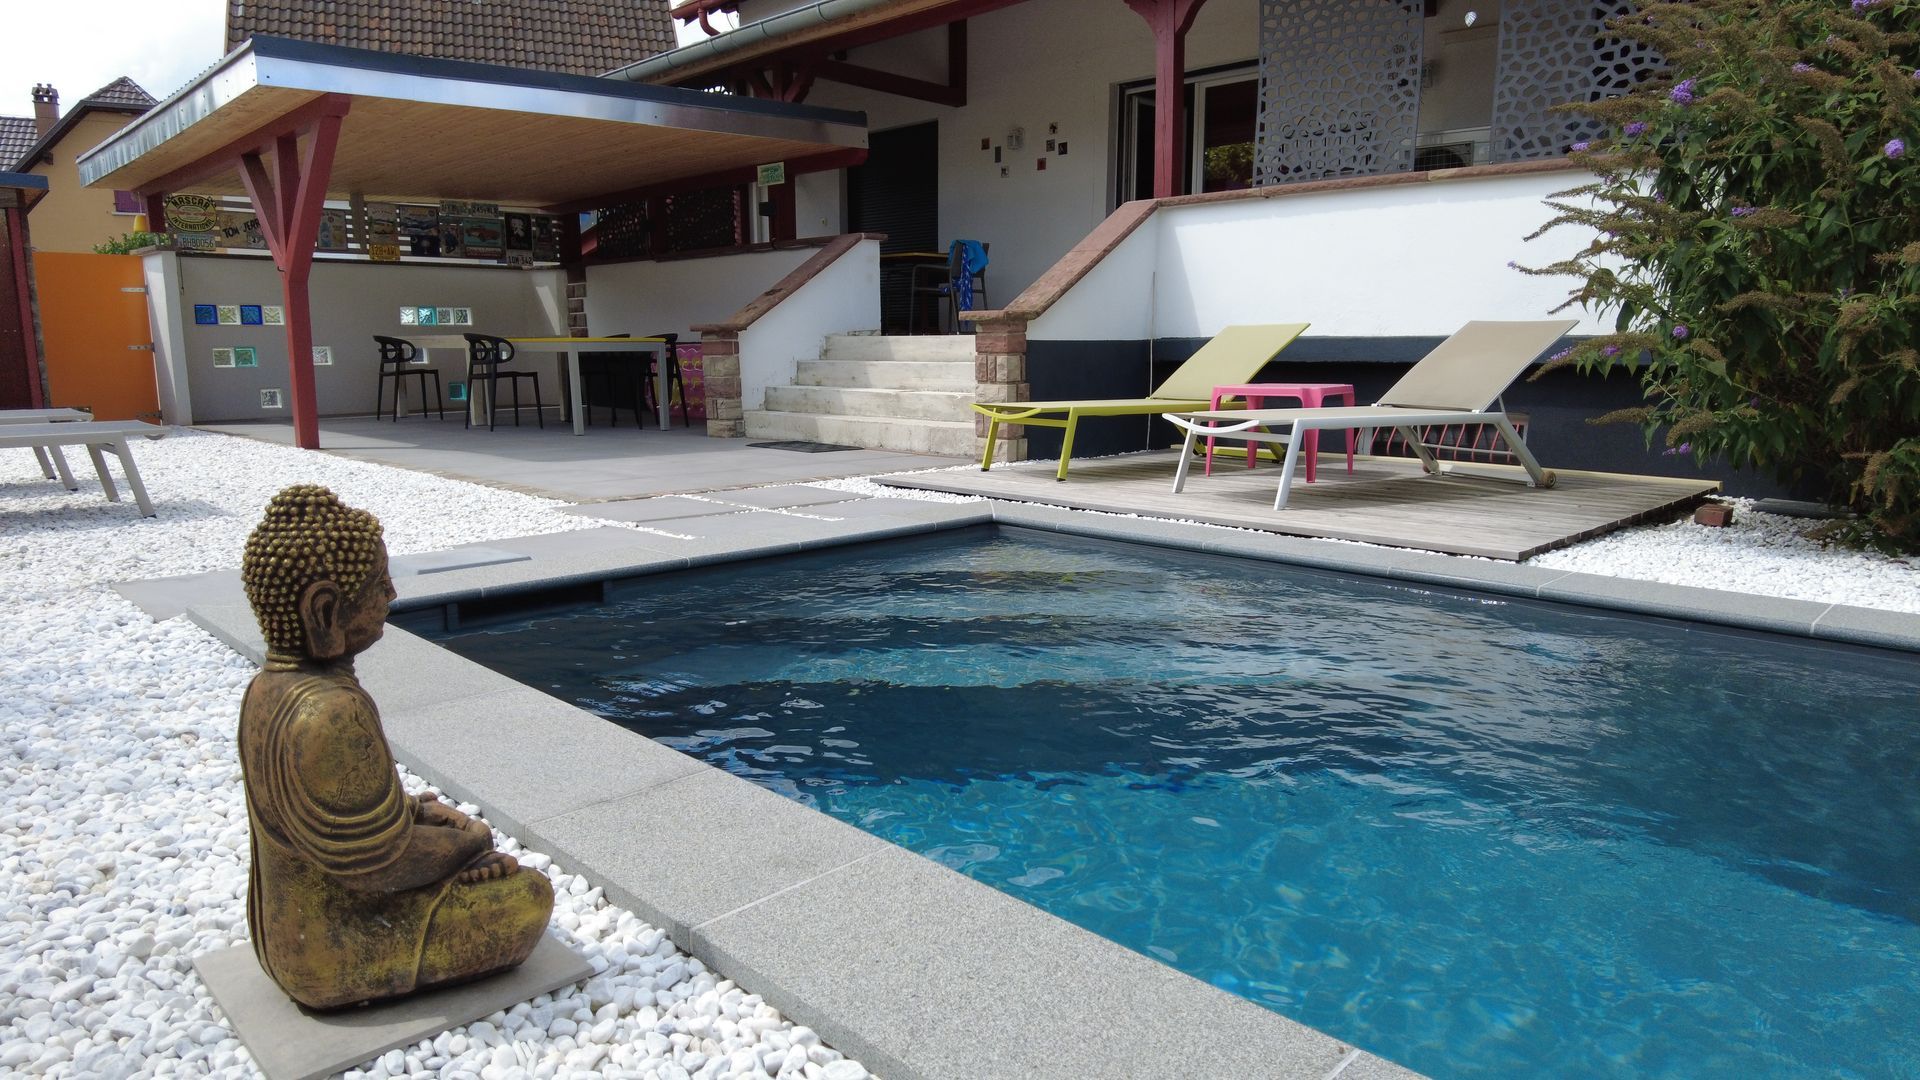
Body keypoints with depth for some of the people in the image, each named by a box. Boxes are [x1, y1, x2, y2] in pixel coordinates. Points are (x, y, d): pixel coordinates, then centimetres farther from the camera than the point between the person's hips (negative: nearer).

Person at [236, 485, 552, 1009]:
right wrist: (471, 840, -10)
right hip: (335, 953, -9)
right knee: (528, 894, 0)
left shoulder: (269, 688, -5)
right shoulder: (333, 714, -35)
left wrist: (415, 808, 1)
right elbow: (384, 863, -26)